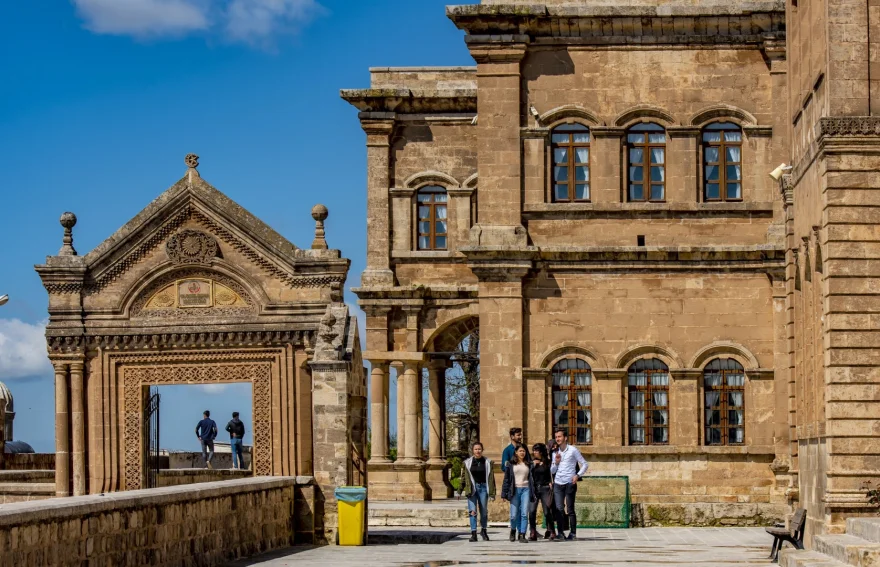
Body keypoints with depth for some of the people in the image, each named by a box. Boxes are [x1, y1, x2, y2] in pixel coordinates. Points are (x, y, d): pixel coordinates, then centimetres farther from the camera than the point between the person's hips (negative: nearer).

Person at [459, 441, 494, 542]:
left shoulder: (487, 462, 3)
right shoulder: (467, 462, 3)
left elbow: (491, 478, 3)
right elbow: (463, 477, 7)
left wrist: (492, 493, -1)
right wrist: (459, 492, 4)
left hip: (483, 488, 1)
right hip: (472, 488, -1)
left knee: (484, 511, 10)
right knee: (472, 511, -8)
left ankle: (484, 531, 29)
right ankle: (473, 533, -8)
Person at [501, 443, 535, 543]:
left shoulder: (528, 465, 11)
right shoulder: (511, 464, 5)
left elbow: (531, 479, 12)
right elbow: (506, 479, 4)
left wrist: (533, 493, 4)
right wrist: (504, 494, -1)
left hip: (525, 490, 1)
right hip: (515, 490, -1)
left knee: (524, 514, -7)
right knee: (514, 515, -2)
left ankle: (522, 535, -5)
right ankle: (513, 530, 26)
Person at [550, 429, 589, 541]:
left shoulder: (573, 450, 1)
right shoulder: (555, 453, 14)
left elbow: (584, 464, 3)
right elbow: (552, 471, 17)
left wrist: (578, 475, -10)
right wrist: (556, 462, -2)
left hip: (570, 484, -3)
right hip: (558, 483, 3)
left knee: (570, 509, 0)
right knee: (559, 509, -8)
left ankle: (573, 533, 7)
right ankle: (560, 533, -6)